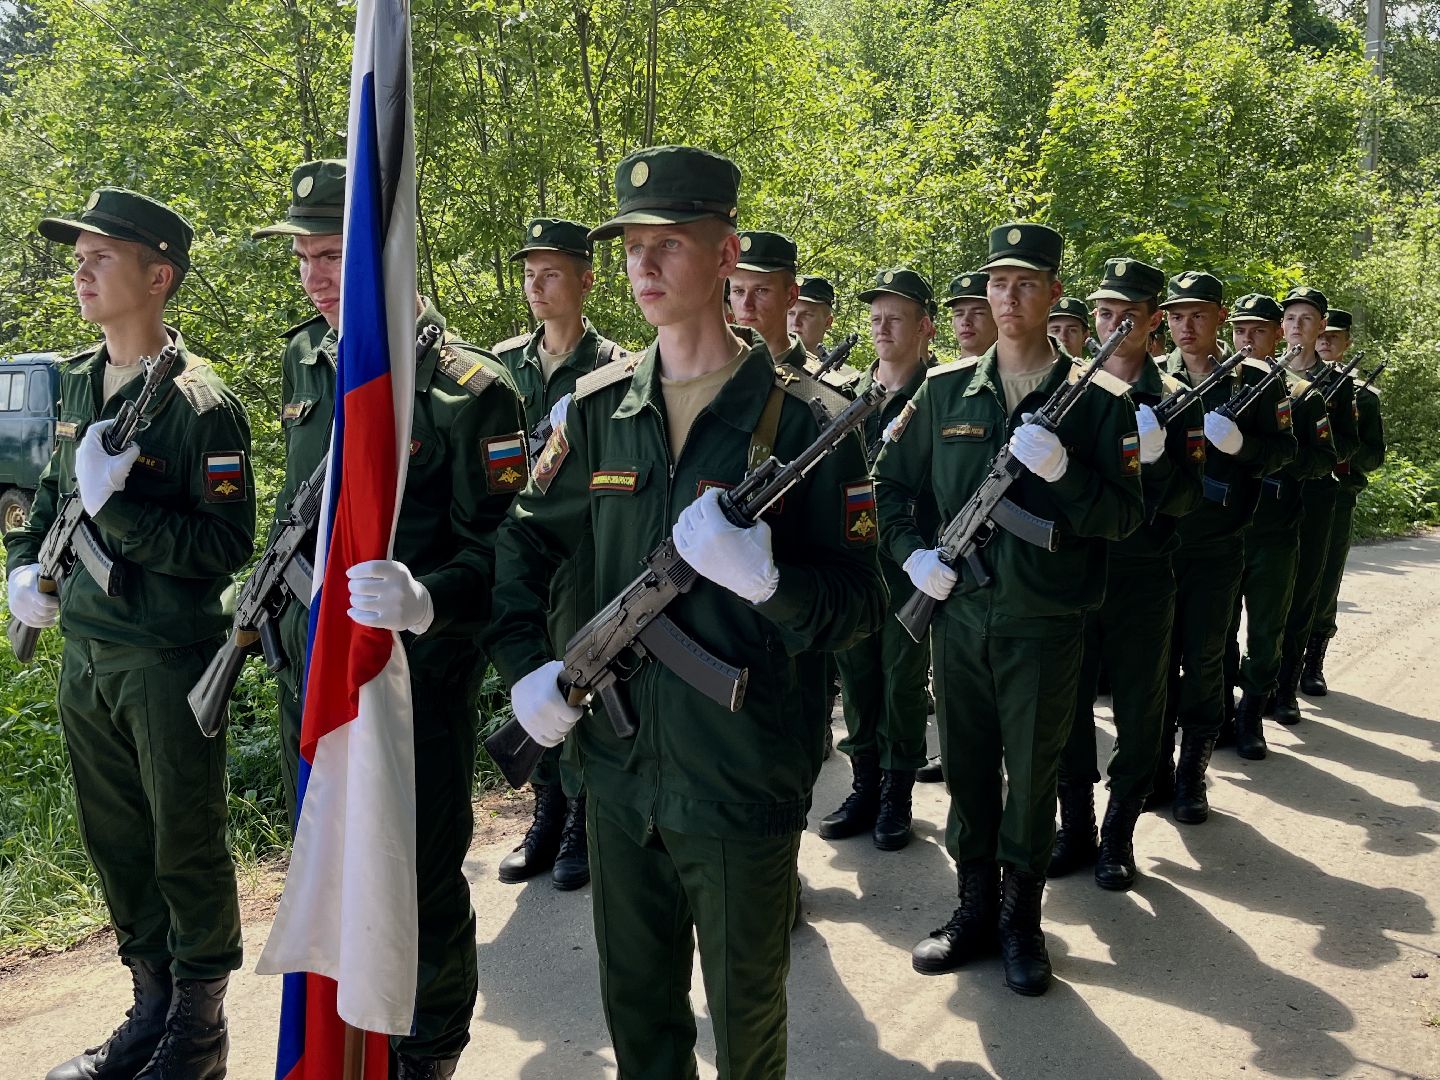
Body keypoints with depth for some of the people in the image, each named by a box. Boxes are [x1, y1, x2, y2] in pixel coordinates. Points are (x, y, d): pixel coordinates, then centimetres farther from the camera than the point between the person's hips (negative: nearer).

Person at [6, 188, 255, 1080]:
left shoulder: (200, 402, -14)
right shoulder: (78, 382, 9)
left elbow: (228, 546, -17)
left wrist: (114, 507, -23)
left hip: (170, 660, -7)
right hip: (85, 650, 8)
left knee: (186, 844, 6)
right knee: (116, 841, 17)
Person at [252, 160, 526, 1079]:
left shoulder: (469, 389, -16)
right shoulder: (307, 363, 6)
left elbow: (504, 549, -19)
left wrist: (427, 602, -37)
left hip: (416, 678, -6)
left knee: (421, 881, 9)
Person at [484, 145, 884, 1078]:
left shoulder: (799, 422, -11)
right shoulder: (599, 409, 2)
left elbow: (861, 607, -11)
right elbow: (525, 539, 14)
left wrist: (765, 578, -30)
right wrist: (524, 661, 1)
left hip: (744, 788, -4)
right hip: (620, 770, 4)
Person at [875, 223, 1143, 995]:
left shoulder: (1098, 401, -3)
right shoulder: (946, 389, 5)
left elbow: (1124, 516, -6)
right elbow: (890, 479, 13)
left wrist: (1061, 472, -22)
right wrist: (910, 551, -2)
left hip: (1044, 622, -2)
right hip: (957, 610, 3)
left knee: (1032, 775, 8)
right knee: (966, 769, 12)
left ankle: (1022, 918, 26)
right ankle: (975, 907, 29)